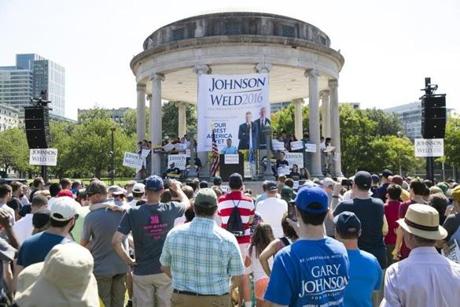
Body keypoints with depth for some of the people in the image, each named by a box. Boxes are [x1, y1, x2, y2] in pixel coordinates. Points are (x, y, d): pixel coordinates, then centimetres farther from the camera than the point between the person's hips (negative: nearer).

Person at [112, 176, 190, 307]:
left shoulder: (133, 213, -12)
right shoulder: (170, 209, -8)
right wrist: (178, 189, 34)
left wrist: (128, 260, -3)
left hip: (142, 272, 0)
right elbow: (187, 203, 16)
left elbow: (116, 241, -17)